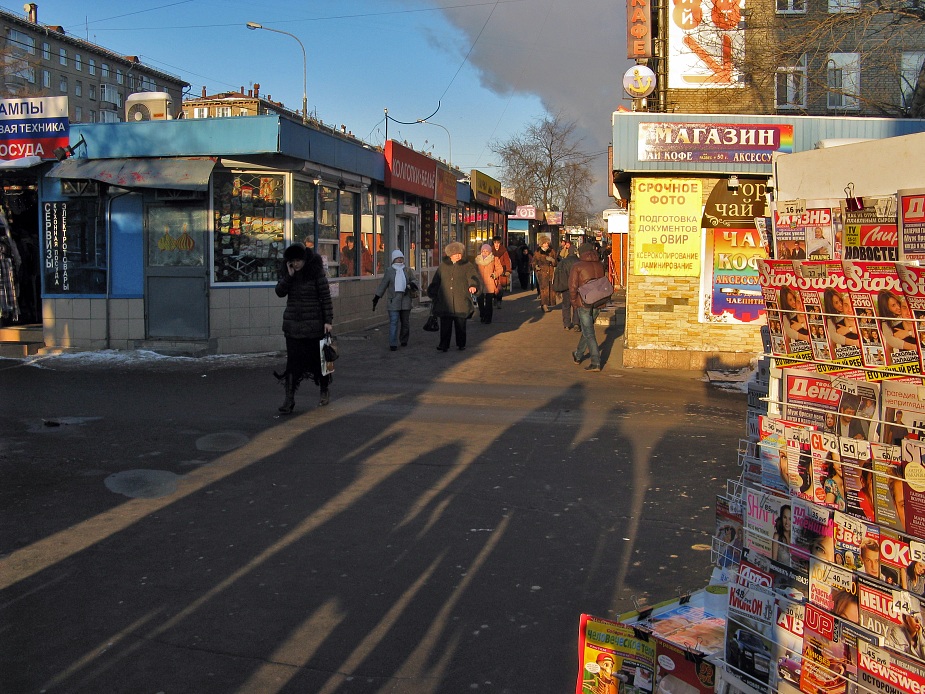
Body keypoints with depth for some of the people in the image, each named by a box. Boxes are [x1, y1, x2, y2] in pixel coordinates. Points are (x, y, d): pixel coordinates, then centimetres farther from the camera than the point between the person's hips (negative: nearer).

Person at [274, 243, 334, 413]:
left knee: (318, 357, 8)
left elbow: (325, 296, -7)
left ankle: (324, 391, 28)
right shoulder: (286, 271, 5)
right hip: (292, 324, 3)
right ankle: (289, 399, -3)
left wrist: (328, 320, -10)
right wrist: (289, 276, -14)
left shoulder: (316, 271, -8)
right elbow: (280, 292, -1)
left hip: (314, 323, -3)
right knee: (292, 360, -2)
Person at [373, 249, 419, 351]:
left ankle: (404, 341, 27)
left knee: (405, 322, 8)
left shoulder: (408, 270, 12)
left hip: (405, 300, 3)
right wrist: (376, 298, 5)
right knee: (393, 322, -9)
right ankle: (393, 344, -7)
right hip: (393, 300, -3)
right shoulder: (389, 270, 6)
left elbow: (415, 280, 6)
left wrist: (411, 285, -18)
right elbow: (383, 285, 7)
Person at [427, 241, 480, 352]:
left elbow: (473, 276, -12)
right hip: (445, 302, 2)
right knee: (445, 325, 1)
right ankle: (444, 345, 7)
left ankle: (461, 344, 19)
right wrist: (433, 294, 19)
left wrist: (473, 285, -32)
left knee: (461, 325, 6)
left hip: (461, 302, -1)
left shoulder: (467, 266, 4)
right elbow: (436, 281, 19)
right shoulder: (443, 266, 11)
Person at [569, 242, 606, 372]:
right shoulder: (599, 265, 7)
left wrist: (574, 302, 2)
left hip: (584, 303, -5)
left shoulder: (577, 266, -8)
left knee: (589, 333, -4)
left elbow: (573, 287, -10)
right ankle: (578, 355, 37)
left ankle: (596, 363, -9)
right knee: (587, 329, 21)